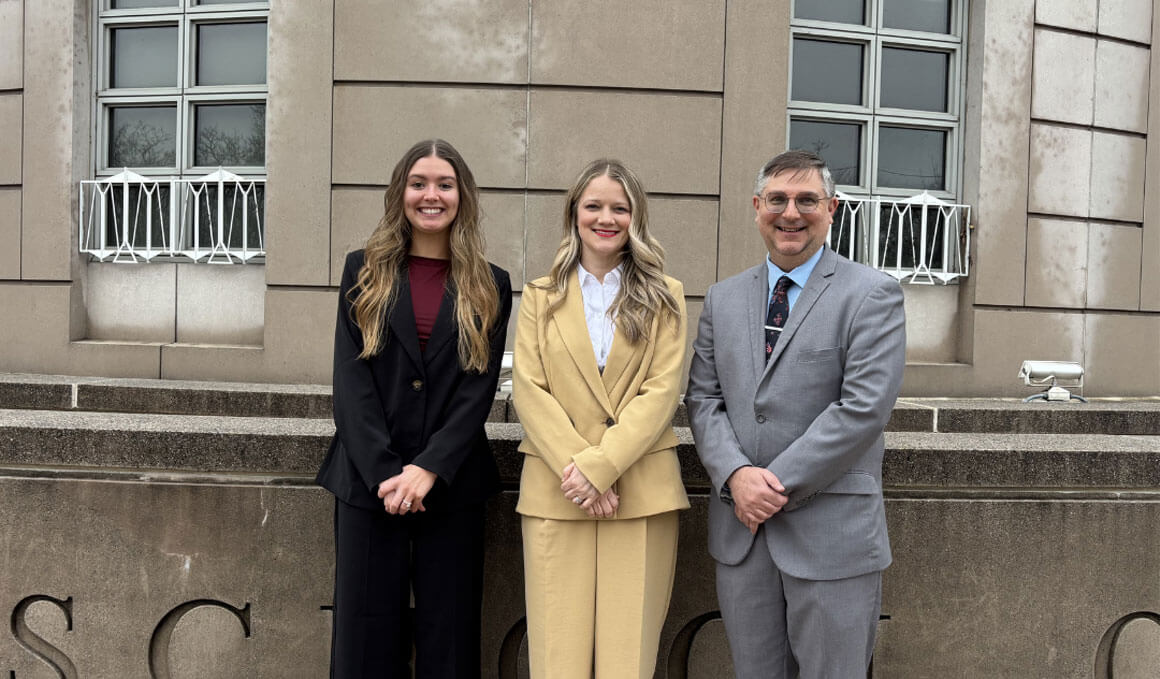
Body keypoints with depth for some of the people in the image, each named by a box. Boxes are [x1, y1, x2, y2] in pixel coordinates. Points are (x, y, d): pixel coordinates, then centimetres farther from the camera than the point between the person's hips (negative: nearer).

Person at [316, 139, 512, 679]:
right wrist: (385, 473, -13)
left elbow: (479, 390, -1)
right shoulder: (364, 270, 7)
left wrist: (428, 470, -13)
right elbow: (350, 380, -2)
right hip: (367, 482, 0)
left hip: (451, 486, 0)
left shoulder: (491, 286, 6)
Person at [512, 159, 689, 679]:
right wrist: (574, 466, -12)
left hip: (641, 493, 0)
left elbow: (662, 390, -1)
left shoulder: (663, 297, 10)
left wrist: (599, 466, -13)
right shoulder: (539, 297, 12)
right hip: (555, 493, 1)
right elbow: (528, 391, 2)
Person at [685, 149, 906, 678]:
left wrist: (779, 484, -15)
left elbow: (864, 407, -14)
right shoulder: (722, 299, 11)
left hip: (831, 536, -4)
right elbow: (703, 399, 7)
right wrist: (735, 474, -11)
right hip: (740, 532, 4)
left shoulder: (872, 294, -4)